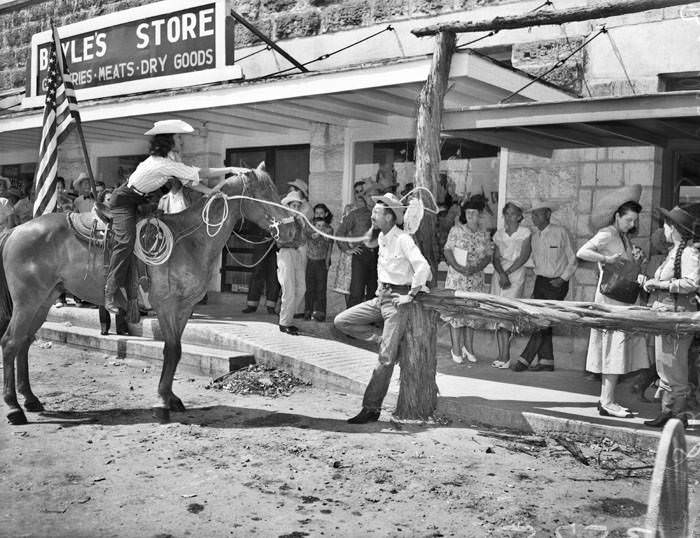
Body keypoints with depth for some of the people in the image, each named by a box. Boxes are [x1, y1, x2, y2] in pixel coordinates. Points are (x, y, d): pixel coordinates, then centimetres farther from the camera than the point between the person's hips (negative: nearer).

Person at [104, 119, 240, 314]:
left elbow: (188, 180, -3)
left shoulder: (171, 157, -2)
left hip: (141, 199, 11)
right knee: (126, 241, -21)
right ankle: (110, 294, -20)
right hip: (124, 200, -11)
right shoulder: (163, 163, -31)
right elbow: (198, 173, -31)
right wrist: (231, 170, -27)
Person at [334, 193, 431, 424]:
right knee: (341, 321, 0)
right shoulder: (382, 237, 8)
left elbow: (423, 267, -28)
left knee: (386, 358, -7)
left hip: (398, 299, -9)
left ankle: (371, 408, -1)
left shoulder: (403, 239, -17)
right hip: (381, 296, 9)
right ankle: (387, 341, 4)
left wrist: (410, 296, -20)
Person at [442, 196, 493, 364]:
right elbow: (447, 250, -4)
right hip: (456, 277, -3)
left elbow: (488, 256, 4)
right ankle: (456, 349, 6)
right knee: (456, 311, -2)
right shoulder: (456, 230, -1)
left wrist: (476, 267, -15)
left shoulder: (485, 235, 7)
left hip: (476, 278, 3)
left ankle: (468, 347, 19)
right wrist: (458, 267, -18)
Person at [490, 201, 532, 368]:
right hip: (499, 275, 4)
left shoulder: (525, 233, 0)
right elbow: (495, 258, 4)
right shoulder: (499, 234, 11)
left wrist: (508, 273, -10)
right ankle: (502, 356, 2)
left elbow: (523, 257, -7)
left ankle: (505, 357, -11)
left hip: (516, 276, -4)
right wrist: (501, 274, -13)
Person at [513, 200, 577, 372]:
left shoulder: (560, 232, -7)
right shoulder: (534, 236, 9)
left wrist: (562, 278, -11)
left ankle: (525, 359, -8)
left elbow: (572, 261, -1)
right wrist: (536, 286, 11)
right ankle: (547, 361, 11)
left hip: (557, 284, -6)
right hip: (540, 281, 6)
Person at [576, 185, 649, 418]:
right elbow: (582, 252, -23)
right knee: (614, 348, -8)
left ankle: (606, 400, 16)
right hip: (610, 297, -9)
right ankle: (607, 403, -3)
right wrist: (607, 259, -27)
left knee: (616, 351, 10)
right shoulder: (607, 234, -10)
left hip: (623, 299, 9)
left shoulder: (624, 237, 17)